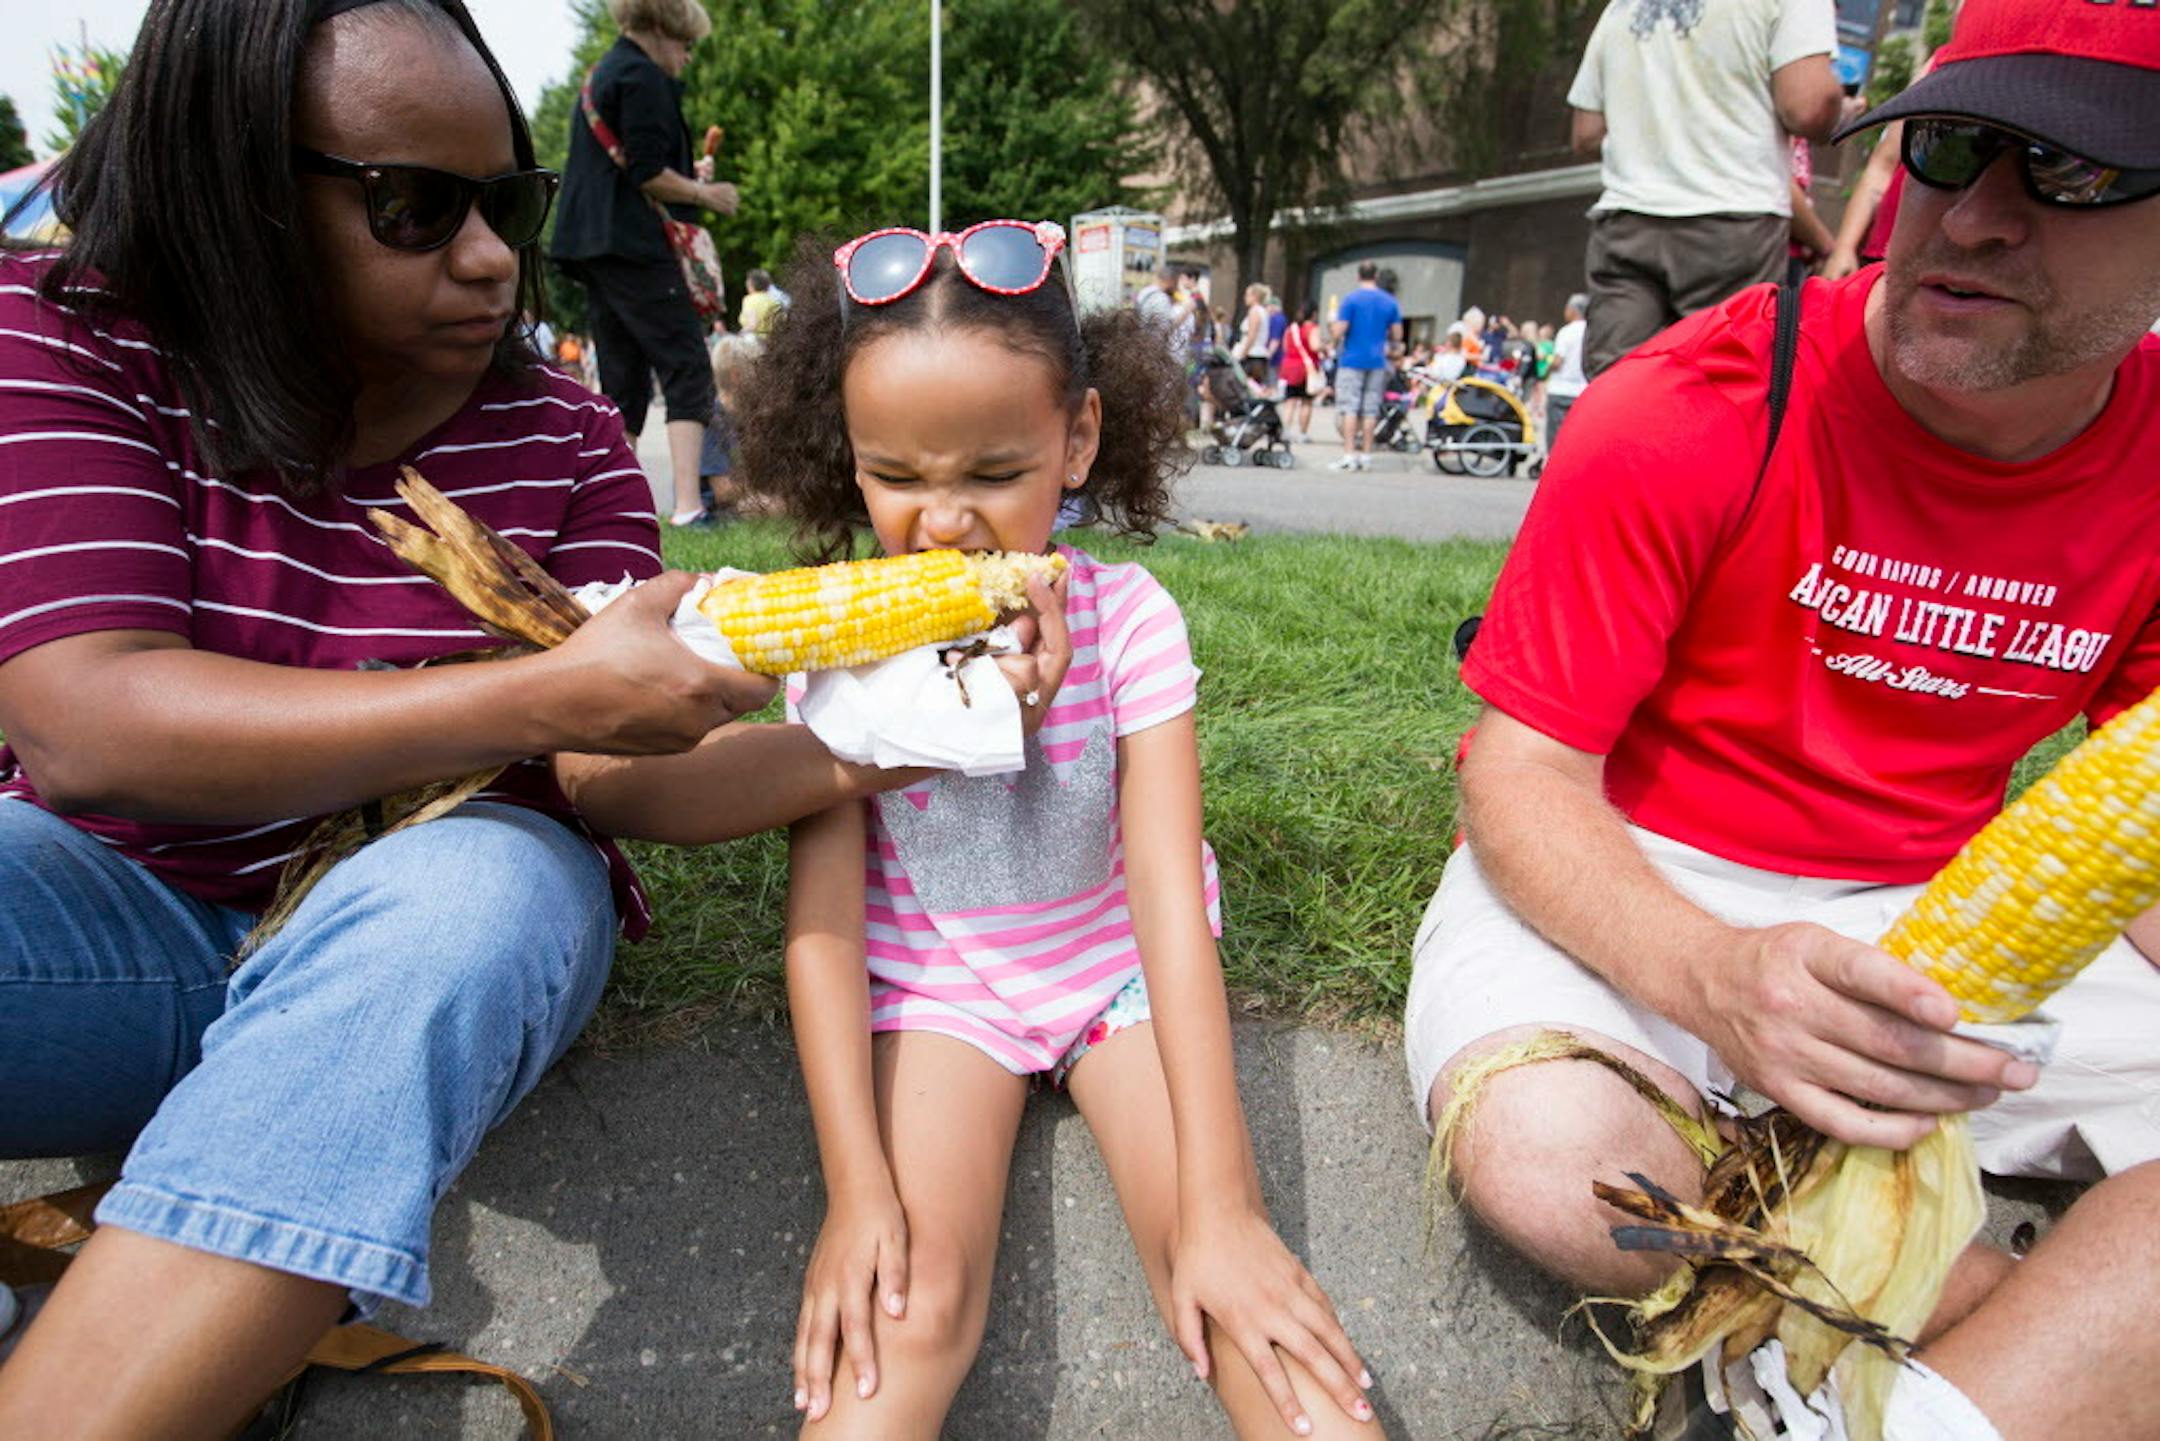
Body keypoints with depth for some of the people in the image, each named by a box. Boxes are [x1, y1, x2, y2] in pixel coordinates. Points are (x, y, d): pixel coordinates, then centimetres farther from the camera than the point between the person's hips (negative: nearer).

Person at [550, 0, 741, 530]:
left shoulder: (600, 75, 23)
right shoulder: (644, 78, -7)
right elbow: (647, 175, -15)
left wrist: (686, 175, 21)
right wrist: (705, 194, -1)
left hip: (593, 247, 10)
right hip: (636, 247, -10)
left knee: (623, 377, 11)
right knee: (687, 368, -11)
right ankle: (687, 506, -22)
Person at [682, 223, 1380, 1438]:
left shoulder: (1125, 619, -15)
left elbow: (1170, 897, -19)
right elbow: (822, 914, -12)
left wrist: (1221, 1202, -24)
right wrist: (856, 1185, -20)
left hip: (1116, 964, 0)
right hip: (933, 983, 0)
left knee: (1220, 1259, -20)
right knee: (910, 1300, -21)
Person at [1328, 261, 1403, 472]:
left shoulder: (1351, 299, -7)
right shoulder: (1390, 302, 7)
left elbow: (1339, 331, -12)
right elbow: (1397, 335, 9)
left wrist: (1337, 347, 8)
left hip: (1352, 360, -4)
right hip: (1377, 362, 4)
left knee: (1349, 407, -3)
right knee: (1370, 410, 7)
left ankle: (1349, 456, -10)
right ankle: (1366, 455, 8)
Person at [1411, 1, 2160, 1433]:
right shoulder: (1685, 417, -18)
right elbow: (1520, 772, -17)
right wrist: (1709, 974, -36)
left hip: (1931, 916, 4)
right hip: (1629, 884, -3)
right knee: (1552, 1160, -34)